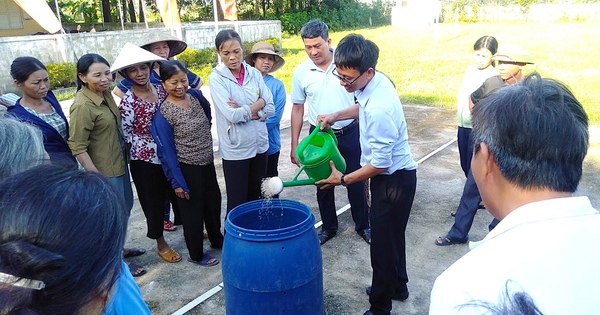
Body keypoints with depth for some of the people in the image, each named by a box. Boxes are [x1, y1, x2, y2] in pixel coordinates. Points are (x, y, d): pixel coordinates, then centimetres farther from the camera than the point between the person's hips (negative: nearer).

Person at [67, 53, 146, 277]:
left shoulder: (105, 93, 1)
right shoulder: (82, 106, -23)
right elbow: (77, 148, -22)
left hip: (119, 162, 9)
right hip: (103, 170, -8)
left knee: (125, 207, 22)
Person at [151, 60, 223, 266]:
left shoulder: (196, 96, -2)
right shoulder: (163, 114, -18)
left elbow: (208, 116, 18)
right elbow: (167, 151, -15)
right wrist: (177, 182, -14)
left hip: (207, 163, 6)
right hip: (187, 169, -6)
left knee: (214, 203, 21)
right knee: (193, 211, 9)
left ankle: (217, 240, 44)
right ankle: (196, 255, 30)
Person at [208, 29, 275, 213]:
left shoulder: (254, 74, 3)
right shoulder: (216, 78, -8)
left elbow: (270, 108, 0)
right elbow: (232, 115, -18)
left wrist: (244, 112, -13)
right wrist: (258, 104, -5)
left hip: (259, 145, 4)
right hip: (235, 150, -4)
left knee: (257, 198, 15)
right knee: (237, 204, 6)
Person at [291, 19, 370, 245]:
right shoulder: (301, 72, -5)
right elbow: (297, 108, 3)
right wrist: (294, 144, 2)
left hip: (349, 133, -1)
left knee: (356, 182, 10)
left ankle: (363, 225, 30)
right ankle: (329, 227, 32)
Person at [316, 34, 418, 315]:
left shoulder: (379, 108, -33)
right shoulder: (374, 82, -5)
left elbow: (380, 163, -25)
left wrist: (343, 180, -13)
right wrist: (336, 116, 8)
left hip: (394, 180, -10)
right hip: (391, 175, 10)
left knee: (383, 243, 5)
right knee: (392, 236, 25)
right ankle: (397, 287, 47)